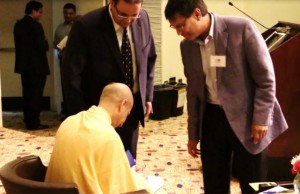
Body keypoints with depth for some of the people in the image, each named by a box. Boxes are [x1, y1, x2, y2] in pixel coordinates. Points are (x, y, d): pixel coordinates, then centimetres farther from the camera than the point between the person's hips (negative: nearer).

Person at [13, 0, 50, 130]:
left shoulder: (18, 25, 10)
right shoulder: (35, 25, -15)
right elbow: (42, 46, -20)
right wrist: (46, 43, 2)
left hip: (23, 64, 8)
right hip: (36, 65, -8)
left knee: (27, 94, 13)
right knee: (36, 94, -2)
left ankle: (28, 121, 18)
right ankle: (34, 123, -1)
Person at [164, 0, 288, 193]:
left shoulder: (241, 28, -16)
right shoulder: (187, 45, 1)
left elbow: (265, 78, -12)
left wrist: (261, 119, -14)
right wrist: (193, 133, 14)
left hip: (246, 117, -4)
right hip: (212, 117, 5)